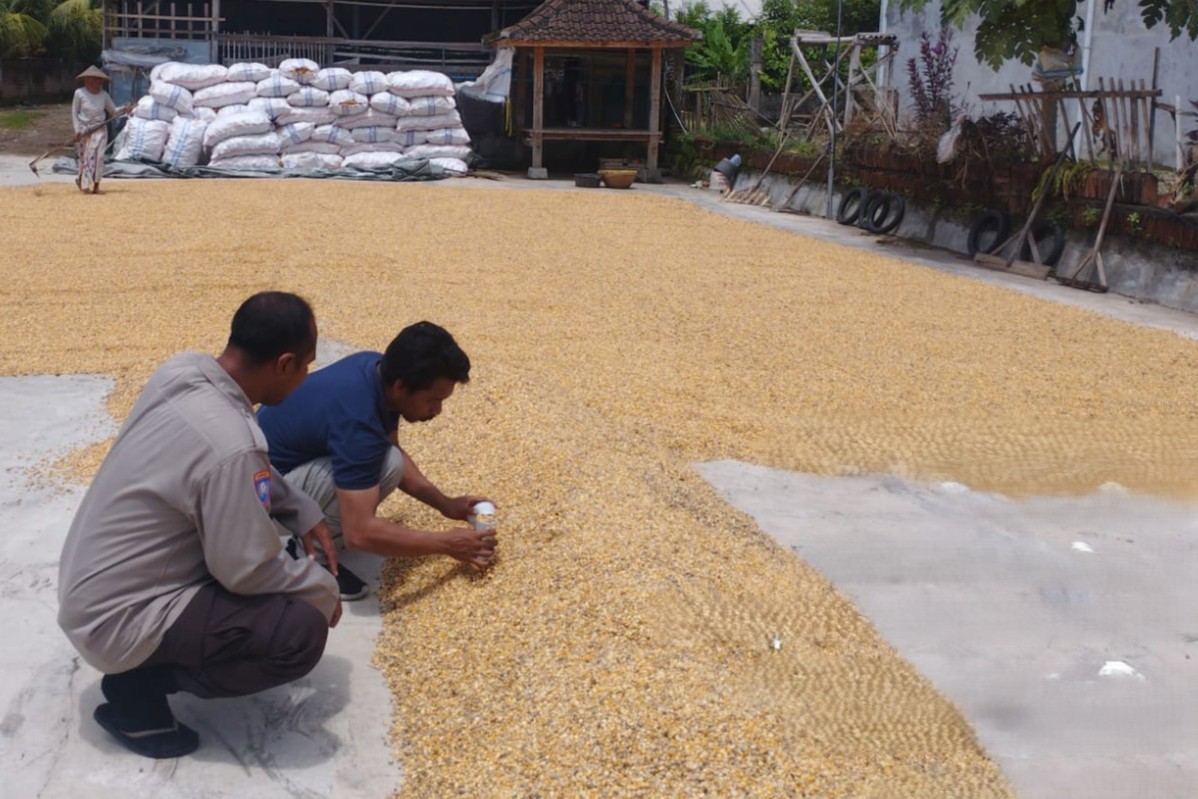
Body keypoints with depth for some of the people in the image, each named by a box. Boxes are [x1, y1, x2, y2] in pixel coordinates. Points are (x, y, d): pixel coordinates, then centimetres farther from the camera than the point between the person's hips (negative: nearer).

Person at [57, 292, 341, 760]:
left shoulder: (183, 370, -6)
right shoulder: (228, 445, -32)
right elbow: (249, 571, -21)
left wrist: (302, 511, 6)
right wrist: (322, 587, -4)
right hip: (115, 620, -9)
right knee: (303, 630, -17)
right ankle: (139, 688, -3)